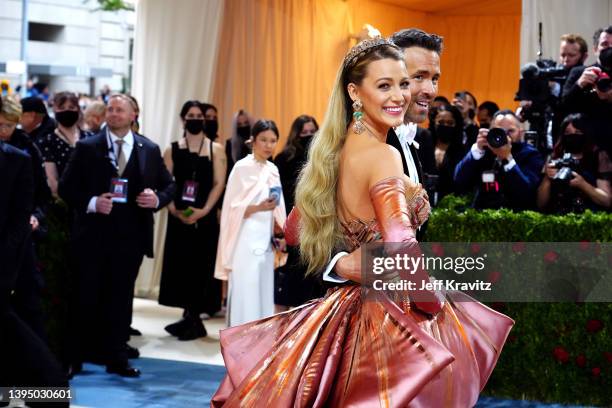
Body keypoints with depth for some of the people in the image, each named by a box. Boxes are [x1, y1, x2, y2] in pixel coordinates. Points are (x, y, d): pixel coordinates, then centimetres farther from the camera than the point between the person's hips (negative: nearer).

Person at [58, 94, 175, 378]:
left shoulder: (150, 150, 7)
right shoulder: (87, 147, 1)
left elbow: (168, 186, 12)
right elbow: (66, 187, 0)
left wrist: (157, 199, -9)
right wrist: (91, 203, -16)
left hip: (131, 237, 2)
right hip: (94, 235, -2)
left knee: (121, 297, 8)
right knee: (86, 297, 3)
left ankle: (116, 359, 17)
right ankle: (72, 357, 14)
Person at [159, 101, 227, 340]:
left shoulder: (215, 149, 4)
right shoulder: (172, 149, 9)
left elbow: (219, 183, -4)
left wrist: (203, 211, -16)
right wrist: (174, 210, -13)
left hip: (205, 217, -2)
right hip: (179, 217, 2)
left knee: (201, 265, -4)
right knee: (180, 264, 4)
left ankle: (194, 320, 3)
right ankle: (189, 317, 15)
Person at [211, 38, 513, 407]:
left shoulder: (335, 151, 6)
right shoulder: (382, 156, -18)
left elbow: (294, 230, 16)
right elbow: (401, 252, -30)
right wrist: (436, 303, -16)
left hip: (344, 307, 9)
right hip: (388, 318, -9)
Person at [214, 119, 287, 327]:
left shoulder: (273, 170, 13)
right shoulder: (242, 167, -6)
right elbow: (232, 209, -9)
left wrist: (280, 232, 1)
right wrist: (259, 207, -23)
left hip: (266, 242, 7)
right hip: (246, 242, -6)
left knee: (264, 296, 7)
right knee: (245, 296, -6)